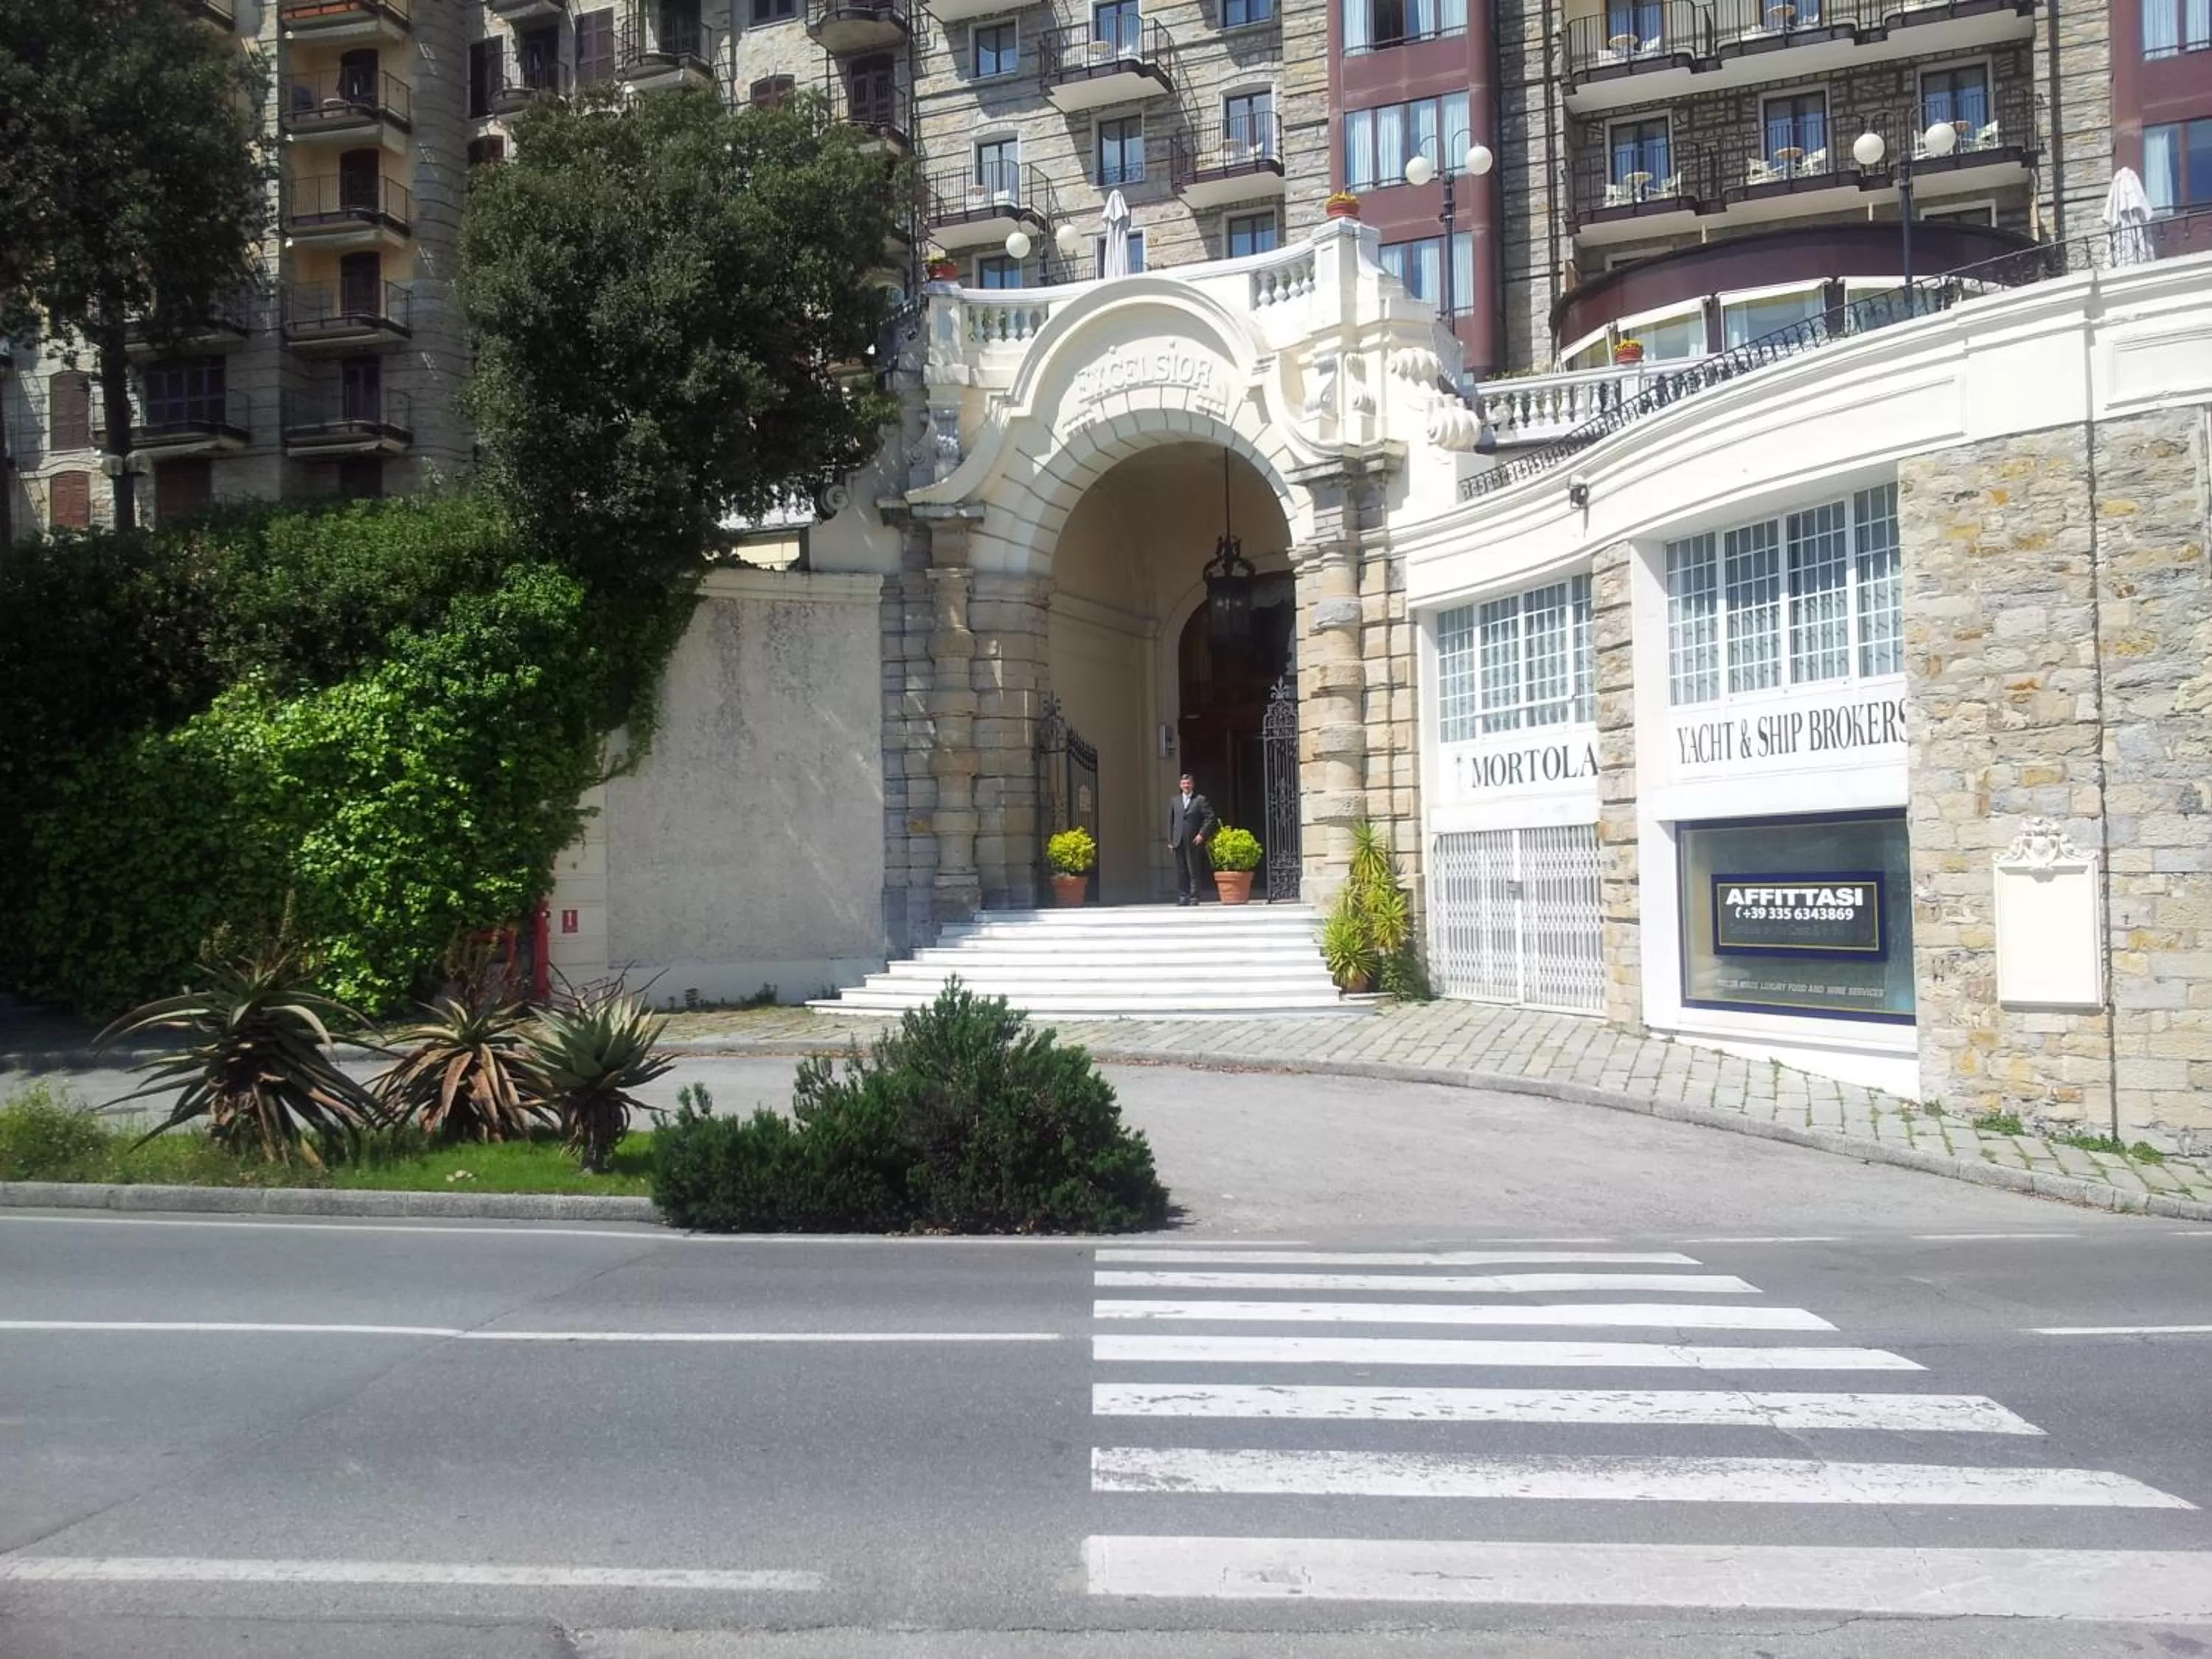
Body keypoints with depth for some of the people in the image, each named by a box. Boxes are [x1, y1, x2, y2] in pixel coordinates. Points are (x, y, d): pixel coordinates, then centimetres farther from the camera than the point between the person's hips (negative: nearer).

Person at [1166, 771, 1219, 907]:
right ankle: (1183, 897, 8)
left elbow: (1210, 818, -3)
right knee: (1181, 872, 4)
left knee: (1194, 871, -2)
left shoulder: (1201, 800, 3)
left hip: (1194, 841, -3)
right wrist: (1170, 840, 7)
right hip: (1178, 841, 3)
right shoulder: (1174, 801, 14)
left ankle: (1194, 898, 1)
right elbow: (1170, 821, 14)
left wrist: (1202, 834, -11)